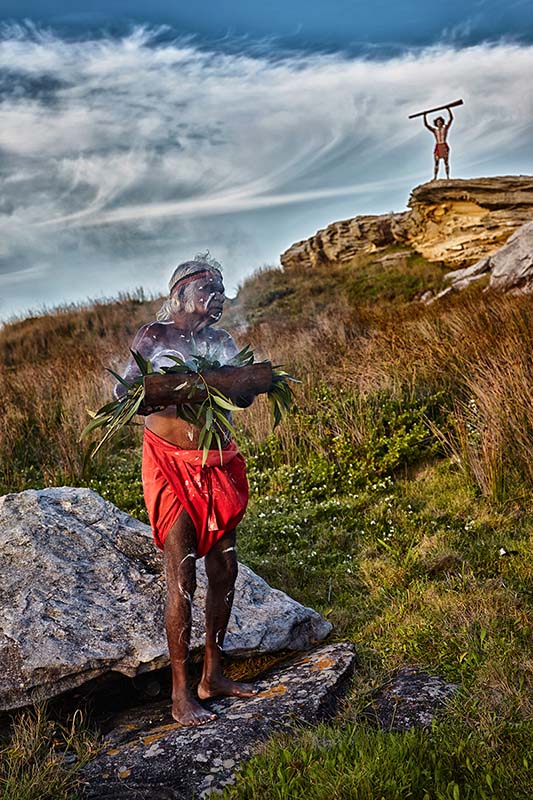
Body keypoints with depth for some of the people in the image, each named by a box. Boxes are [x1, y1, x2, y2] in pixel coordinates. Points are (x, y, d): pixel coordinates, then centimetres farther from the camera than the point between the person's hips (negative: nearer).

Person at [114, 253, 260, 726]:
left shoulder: (221, 340, 10)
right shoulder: (154, 336, -4)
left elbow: (244, 396, 6)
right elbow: (126, 394, -11)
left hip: (217, 464, 6)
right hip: (171, 462, -6)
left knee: (224, 569, 10)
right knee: (182, 577, -6)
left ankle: (213, 674, 26)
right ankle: (180, 694, 6)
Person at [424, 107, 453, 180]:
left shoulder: (445, 128, 10)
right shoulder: (434, 130, 14)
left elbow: (451, 118, 4)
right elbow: (426, 124, 10)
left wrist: (448, 109, -1)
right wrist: (425, 116, 3)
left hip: (445, 146, -1)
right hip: (437, 147, 1)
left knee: (446, 162, -4)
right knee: (436, 163, -4)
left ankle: (448, 177, -6)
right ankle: (435, 177, -7)